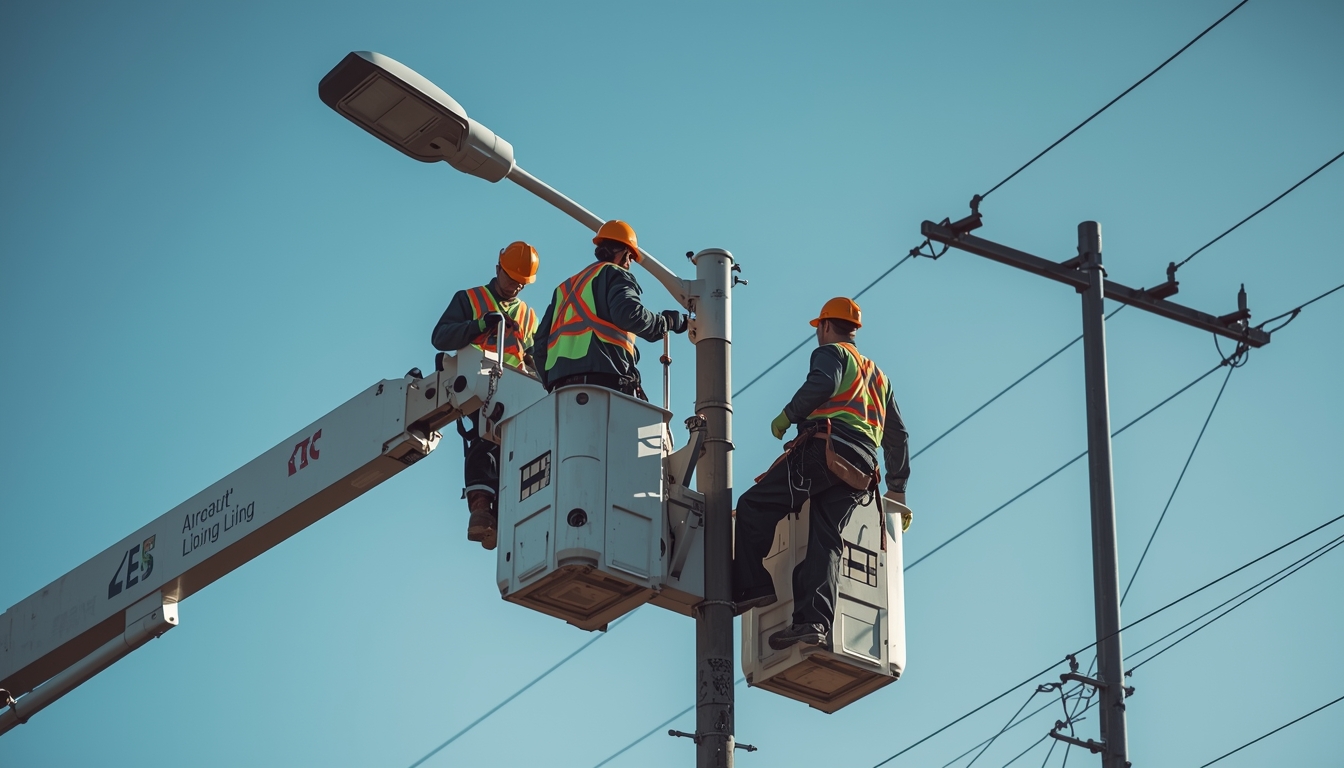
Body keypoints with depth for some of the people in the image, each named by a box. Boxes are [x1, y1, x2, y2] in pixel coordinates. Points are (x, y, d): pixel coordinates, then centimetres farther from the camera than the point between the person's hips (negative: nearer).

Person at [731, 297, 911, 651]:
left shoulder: (831, 352, 12)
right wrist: (897, 489, 34)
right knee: (825, 539, -7)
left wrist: (786, 416, -2)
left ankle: (751, 585, -16)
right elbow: (898, 436, 33)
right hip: (861, 472, 7)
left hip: (827, 447, -7)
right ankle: (815, 619, -25)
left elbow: (823, 383, -12)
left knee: (754, 506, -5)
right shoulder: (878, 377, 35)